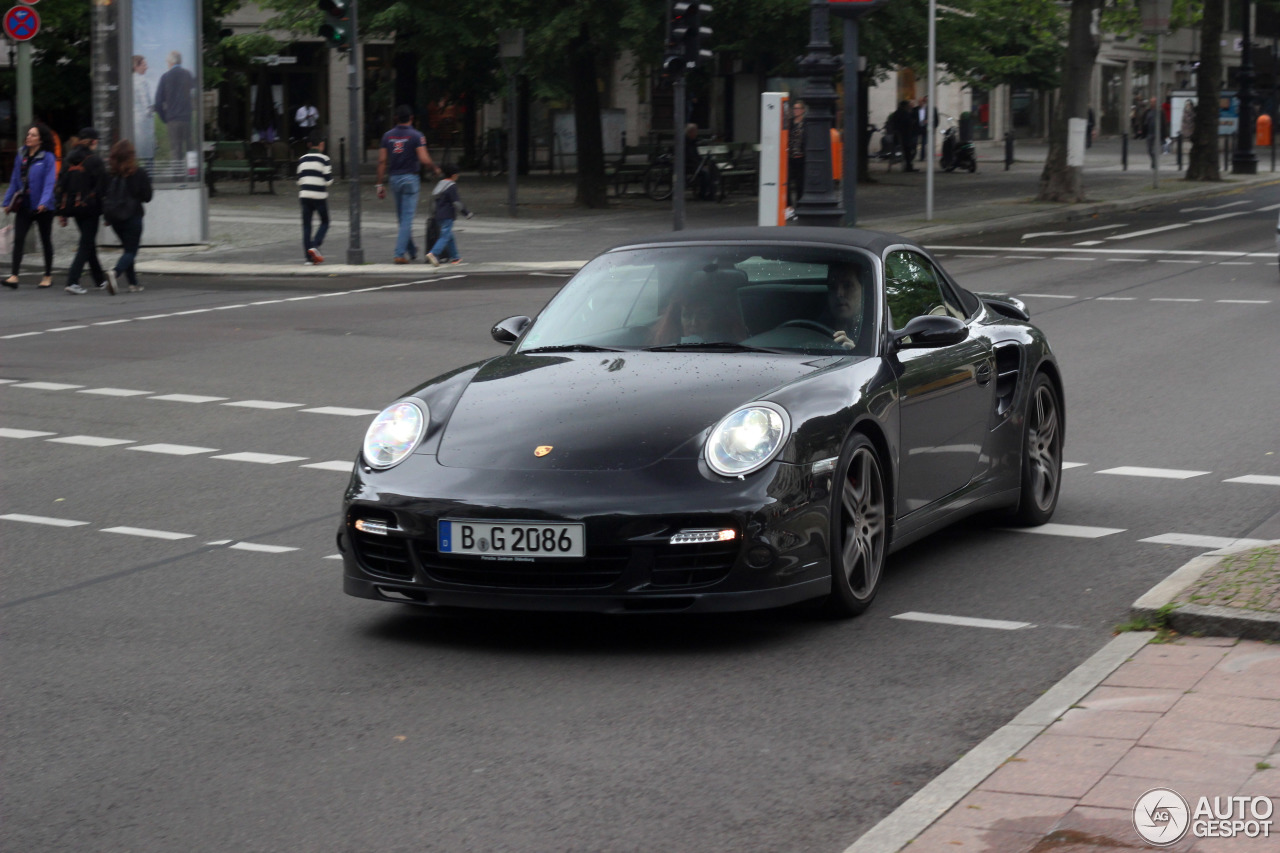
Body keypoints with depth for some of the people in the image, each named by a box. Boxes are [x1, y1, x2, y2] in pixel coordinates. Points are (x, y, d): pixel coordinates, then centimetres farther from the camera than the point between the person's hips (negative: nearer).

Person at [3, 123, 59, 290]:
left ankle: (48, 276, 21)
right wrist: (8, 201, 10)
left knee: (46, 241, 10)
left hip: (42, 207, -4)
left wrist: (44, 202, -27)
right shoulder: (21, 156, 8)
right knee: (18, 239, -8)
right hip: (23, 205, 4)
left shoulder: (47, 158, -8)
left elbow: (49, 182, -16)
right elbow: (15, 181, 13)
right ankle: (14, 276, -13)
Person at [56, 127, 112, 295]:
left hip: (72, 206, 6)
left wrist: (61, 212, 11)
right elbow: (102, 188, -15)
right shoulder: (96, 161, -11)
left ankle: (99, 279, 27)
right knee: (86, 245, -3)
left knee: (89, 243, 18)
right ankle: (72, 281, -14)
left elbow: (60, 186, 8)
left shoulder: (70, 161, 7)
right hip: (90, 208, -6)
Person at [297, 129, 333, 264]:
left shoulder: (302, 159, 8)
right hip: (320, 195, -4)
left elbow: (299, 179, 11)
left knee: (306, 225, 5)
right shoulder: (324, 159, -5)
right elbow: (328, 180, -6)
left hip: (305, 194, 4)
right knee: (325, 222, 11)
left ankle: (309, 257, 3)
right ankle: (315, 246, -11)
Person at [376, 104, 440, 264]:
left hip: (394, 179, 5)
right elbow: (424, 160, -17)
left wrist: (380, 185, 5)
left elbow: (382, 161, 1)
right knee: (407, 218, -3)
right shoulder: (416, 136, -9)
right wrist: (435, 169, 4)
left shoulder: (388, 136, 4)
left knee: (401, 218, 17)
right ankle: (400, 254, -10)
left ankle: (411, 251, 28)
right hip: (410, 179, -5)